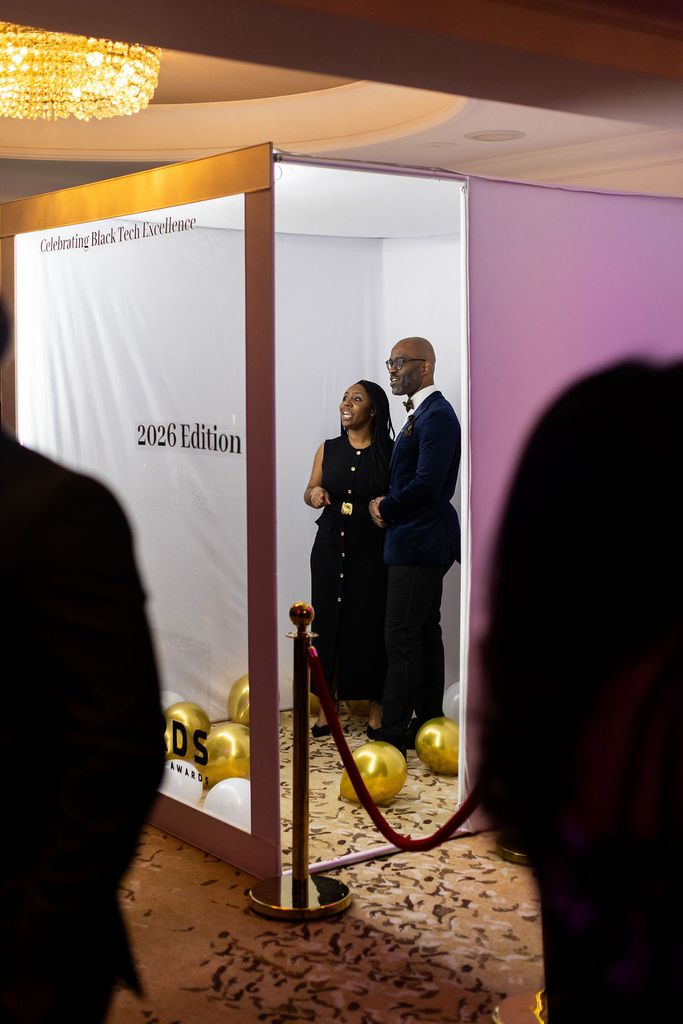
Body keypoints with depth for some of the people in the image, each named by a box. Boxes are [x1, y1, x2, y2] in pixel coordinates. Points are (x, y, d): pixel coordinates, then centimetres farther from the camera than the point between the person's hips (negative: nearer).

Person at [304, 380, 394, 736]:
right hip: (330, 547, 3)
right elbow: (310, 491, 14)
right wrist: (314, 494, -7)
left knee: (369, 624, 0)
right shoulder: (328, 449, 6)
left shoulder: (388, 453, -3)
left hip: (371, 550, -3)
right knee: (328, 622, 4)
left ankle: (375, 706, 13)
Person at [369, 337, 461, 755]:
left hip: (419, 543, -10)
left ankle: (393, 733, -4)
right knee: (425, 635, 14)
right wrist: (386, 504, 2)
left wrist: (385, 508, -9)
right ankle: (428, 725, 21)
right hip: (421, 541, 10)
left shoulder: (436, 415, -16)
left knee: (402, 638, -8)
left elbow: (427, 484, -23)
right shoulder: (423, 413, 16)